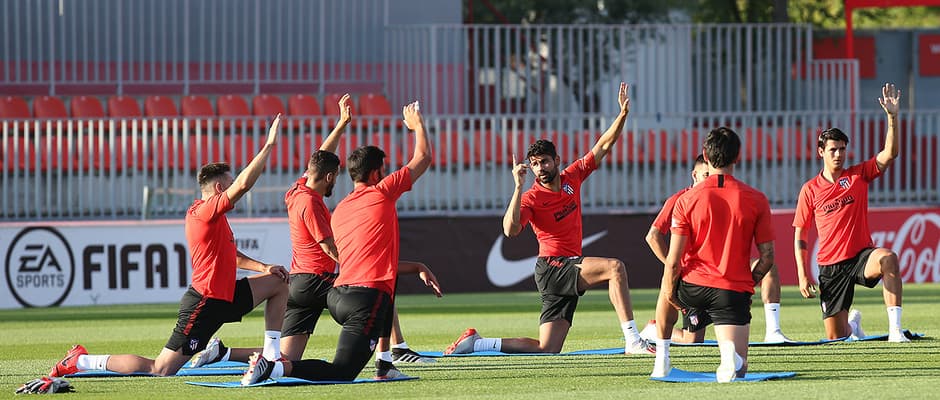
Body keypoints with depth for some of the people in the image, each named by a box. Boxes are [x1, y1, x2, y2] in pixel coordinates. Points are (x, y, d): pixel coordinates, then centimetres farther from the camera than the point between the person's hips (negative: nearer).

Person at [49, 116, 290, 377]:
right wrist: (269, 146, -23)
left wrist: (263, 267, 14)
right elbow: (244, 184, -29)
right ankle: (82, 361, 1)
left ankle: (272, 354, 13)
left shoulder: (209, 215, 15)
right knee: (160, 369, -9)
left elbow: (229, 255, 27)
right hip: (204, 304, -10)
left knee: (278, 282, 14)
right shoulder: (206, 211, -17)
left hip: (222, 297, 10)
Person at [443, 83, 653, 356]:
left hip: (569, 267, 7)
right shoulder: (532, 198, -7)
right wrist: (519, 187, -27)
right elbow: (511, 230, -24)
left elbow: (604, 146, 12)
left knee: (546, 348, 3)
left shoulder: (572, 178, 10)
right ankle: (633, 341, -31)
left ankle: (475, 343, 14)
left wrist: (623, 114, 3)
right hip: (552, 266, -7)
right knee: (615, 267, -26)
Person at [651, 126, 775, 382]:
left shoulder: (687, 200, -4)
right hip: (736, 291, -1)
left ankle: (662, 359, 33)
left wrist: (670, 291, 11)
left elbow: (673, 260, -6)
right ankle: (731, 356, -35)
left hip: (694, 285, 1)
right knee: (738, 369, 1)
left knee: (666, 287, 37)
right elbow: (767, 257, 1)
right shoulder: (756, 200, -1)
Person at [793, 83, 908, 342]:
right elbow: (800, 236, 6)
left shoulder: (858, 175, 3)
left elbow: (890, 154, -9)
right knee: (836, 338, 2)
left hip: (861, 256, -1)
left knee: (888, 258, -39)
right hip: (831, 267, 1)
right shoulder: (810, 190, 2)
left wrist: (892, 116, -21)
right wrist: (803, 275, -2)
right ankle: (852, 321, 44)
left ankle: (895, 329, -40)